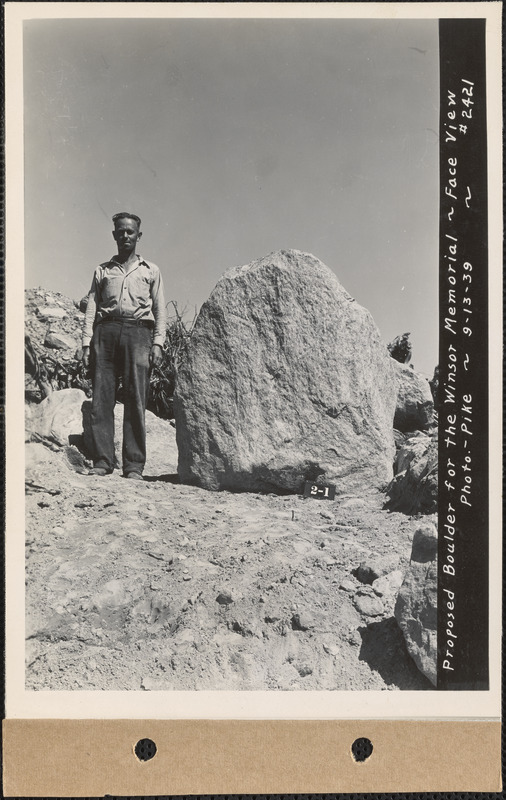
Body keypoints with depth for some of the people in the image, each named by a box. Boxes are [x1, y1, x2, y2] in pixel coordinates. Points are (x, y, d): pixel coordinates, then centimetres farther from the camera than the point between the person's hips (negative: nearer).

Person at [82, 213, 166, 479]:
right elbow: (91, 308, 15)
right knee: (101, 398, -8)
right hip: (105, 330, 2)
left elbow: (159, 309, 13)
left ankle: (134, 465, -11)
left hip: (137, 330, -1)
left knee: (136, 399, -10)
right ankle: (102, 461, -7)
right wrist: (86, 342, 3)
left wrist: (158, 343, 0)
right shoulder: (102, 270, 22)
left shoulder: (150, 270, 20)